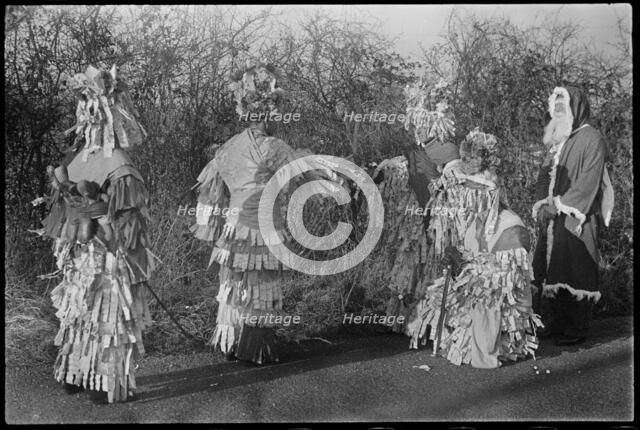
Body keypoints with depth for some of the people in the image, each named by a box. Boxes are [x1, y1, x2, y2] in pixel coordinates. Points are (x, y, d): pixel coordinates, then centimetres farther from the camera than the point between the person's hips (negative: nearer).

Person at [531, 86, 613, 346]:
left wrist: (561, 206, -15)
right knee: (552, 272, 7)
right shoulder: (557, 140, 17)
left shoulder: (591, 140, -7)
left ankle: (577, 330, 5)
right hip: (554, 218, 7)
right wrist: (543, 203, 1)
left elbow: (588, 183, -14)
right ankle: (557, 323, 18)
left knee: (576, 274, -4)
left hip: (578, 220, -7)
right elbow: (545, 174, 17)